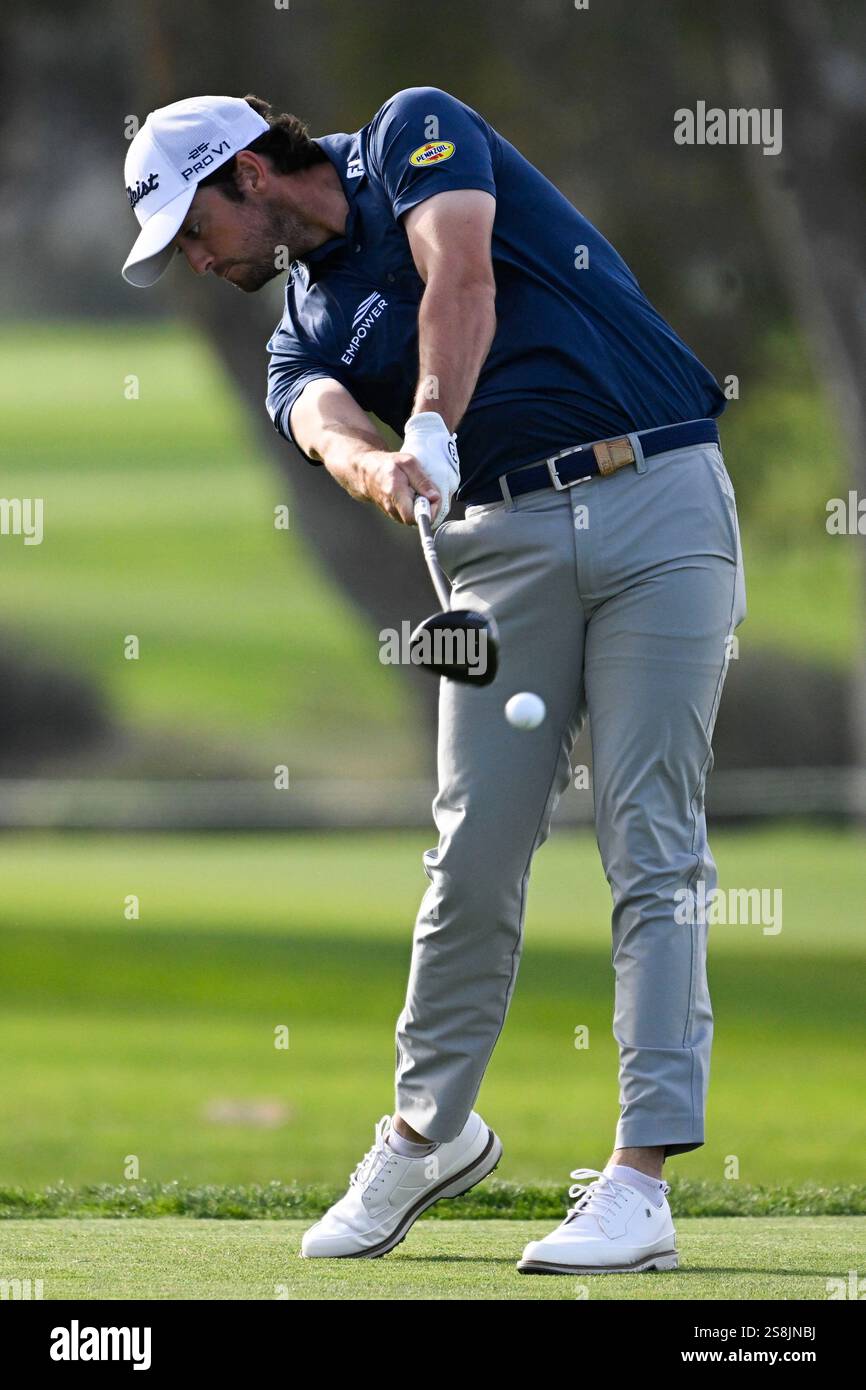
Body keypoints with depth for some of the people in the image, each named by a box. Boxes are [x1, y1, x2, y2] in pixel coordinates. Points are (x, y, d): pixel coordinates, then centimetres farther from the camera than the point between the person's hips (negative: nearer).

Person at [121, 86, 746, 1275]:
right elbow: (327, 428, -8)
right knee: (475, 852, 0)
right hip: (508, 539, 5)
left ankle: (640, 1182, -13)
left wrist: (434, 433, -31)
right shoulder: (304, 330, 16)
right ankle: (429, 1131, 20)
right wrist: (381, 471, -33)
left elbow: (460, 272, -16)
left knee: (652, 847, -8)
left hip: (659, 498, -5)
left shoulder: (417, 132, 5)